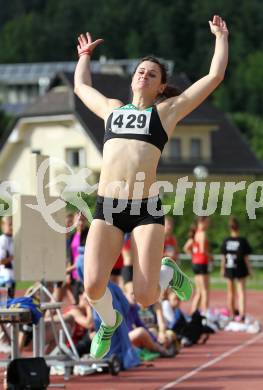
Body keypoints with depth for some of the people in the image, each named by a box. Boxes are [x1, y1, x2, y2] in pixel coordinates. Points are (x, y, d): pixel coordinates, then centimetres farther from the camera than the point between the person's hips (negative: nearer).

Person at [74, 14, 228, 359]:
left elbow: (215, 76, 11)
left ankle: (169, 272, 27)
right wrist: (84, 56, 51)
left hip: (146, 208, -3)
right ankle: (109, 321, 21)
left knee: (146, 297, -9)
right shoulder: (112, 108, 20)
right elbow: (81, 86, 40)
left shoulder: (167, 110, 10)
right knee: (93, 287, -15)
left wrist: (221, 38, 19)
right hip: (106, 207, 3)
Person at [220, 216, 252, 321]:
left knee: (230, 292, 15)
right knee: (241, 291, -1)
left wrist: (222, 269, 12)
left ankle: (231, 313, 26)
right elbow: (246, 257, -7)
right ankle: (242, 313, -17)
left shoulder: (226, 241, -3)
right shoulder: (243, 241, -10)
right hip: (240, 269, -3)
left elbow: (223, 257, 1)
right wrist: (249, 269, 3)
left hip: (229, 269, 3)